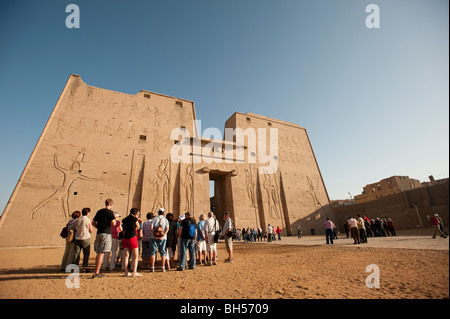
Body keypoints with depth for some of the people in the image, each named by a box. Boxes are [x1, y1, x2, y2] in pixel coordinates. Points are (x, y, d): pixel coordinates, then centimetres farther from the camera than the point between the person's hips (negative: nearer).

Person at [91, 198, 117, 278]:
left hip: (99, 233, 7)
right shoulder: (110, 212, -7)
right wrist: (115, 219, 6)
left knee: (98, 253, 14)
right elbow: (113, 224, -13)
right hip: (106, 233, -7)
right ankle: (96, 273, -4)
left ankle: (98, 272, 22)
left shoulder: (99, 211, 14)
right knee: (102, 253, -5)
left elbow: (93, 222, 17)